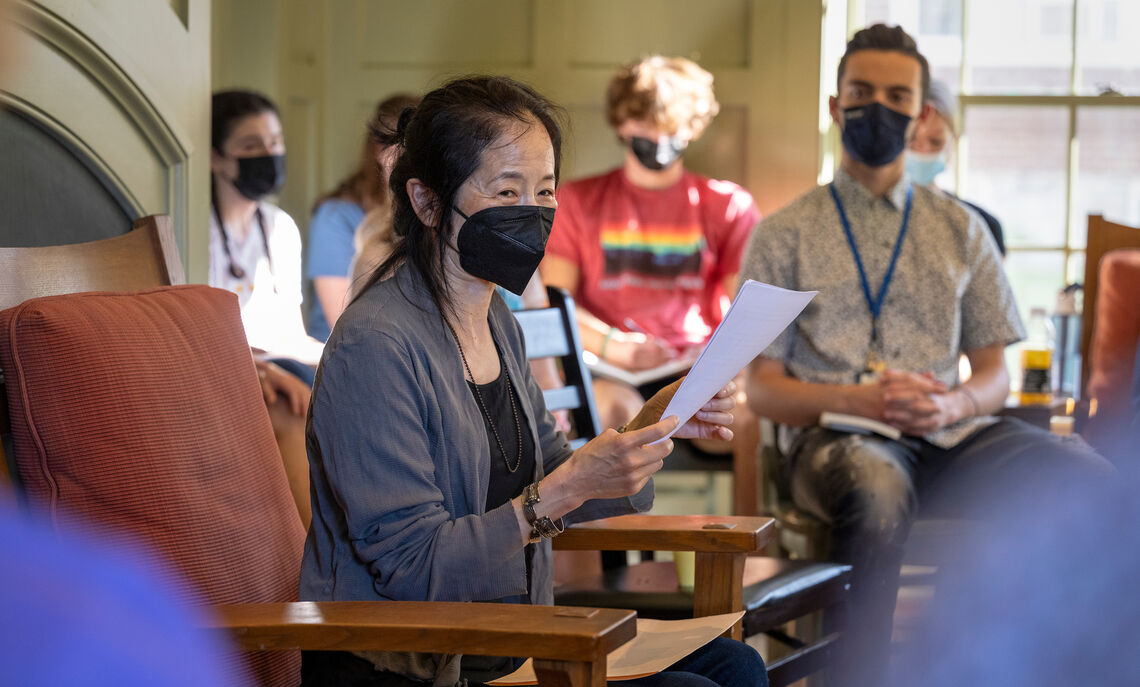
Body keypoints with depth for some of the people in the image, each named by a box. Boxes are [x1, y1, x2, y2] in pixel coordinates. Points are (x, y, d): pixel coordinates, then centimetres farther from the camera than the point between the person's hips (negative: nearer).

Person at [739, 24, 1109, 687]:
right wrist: (858, 399, -14)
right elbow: (764, 388, 6)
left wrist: (953, 403, -9)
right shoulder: (784, 234, 12)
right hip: (833, 435, -3)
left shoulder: (961, 229, 20)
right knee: (878, 487, -42)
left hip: (951, 435, 3)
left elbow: (995, 375, 17)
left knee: (1089, 480, -27)